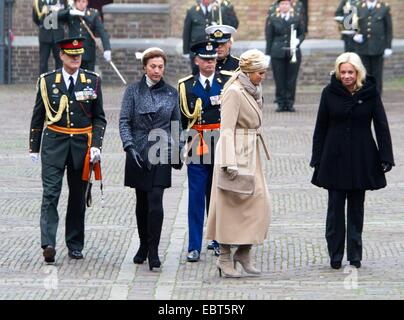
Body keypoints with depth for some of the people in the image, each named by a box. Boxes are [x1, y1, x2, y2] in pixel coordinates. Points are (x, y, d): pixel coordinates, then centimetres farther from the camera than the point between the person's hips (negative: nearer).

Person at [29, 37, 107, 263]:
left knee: (78, 197, 8)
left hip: (82, 144, 1)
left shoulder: (92, 81, 4)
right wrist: (34, 147, 8)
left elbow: (99, 118, 6)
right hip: (54, 143, -1)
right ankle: (48, 244, -20)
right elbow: (38, 117, 9)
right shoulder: (47, 81, 3)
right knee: (51, 194, -12)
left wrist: (96, 145, -5)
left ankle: (75, 246, 18)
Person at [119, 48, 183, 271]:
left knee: (155, 201, -12)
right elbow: (124, 121, -2)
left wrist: (178, 153, 10)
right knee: (142, 202, 10)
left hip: (161, 154, 0)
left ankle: (153, 250, -8)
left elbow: (176, 125, 12)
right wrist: (129, 146, -14)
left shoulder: (171, 93, 6)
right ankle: (144, 246, 24)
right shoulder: (133, 91, 2)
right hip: (138, 153, 1)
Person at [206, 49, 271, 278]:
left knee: (260, 204, 4)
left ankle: (244, 253, 13)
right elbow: (227, 129, -20)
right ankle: (225, 258, 6)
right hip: (236, 155, -9)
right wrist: (230, 162, -25)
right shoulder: (234, 92, -15)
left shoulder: (254, 91, 13)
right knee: (231, 207, -2)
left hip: (252, 156, 9)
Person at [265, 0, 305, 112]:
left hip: (293, 53, 1)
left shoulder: (296, 19, 8)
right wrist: (268, 54, 1)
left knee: (291, 80, 0)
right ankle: (281, 103, 6)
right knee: (279, 80, -1)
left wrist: (298, 41, -10)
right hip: (278, 54, -1)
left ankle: (290, 103, 7)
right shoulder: (272, 19, 6)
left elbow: (302, 34, 12)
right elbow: (269, 37, 6)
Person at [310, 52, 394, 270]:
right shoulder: (330, 93, -1)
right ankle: (335, 257, 7)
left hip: (362, 159, 0)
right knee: (335, 207, 1)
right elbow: (321, 128, 4)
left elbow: (381, 127, 0)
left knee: (356, 207, 8)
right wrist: (317, 159, 2)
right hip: (335, 158, 0)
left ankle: (355, 256, 14)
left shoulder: (370, 93, -3)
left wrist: (385, 158, -5)